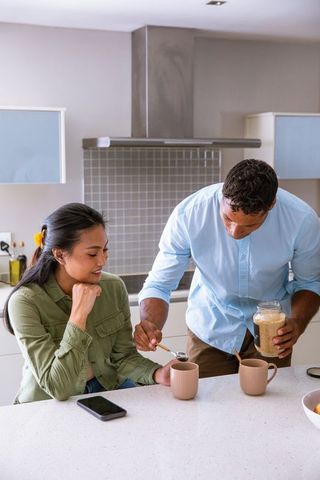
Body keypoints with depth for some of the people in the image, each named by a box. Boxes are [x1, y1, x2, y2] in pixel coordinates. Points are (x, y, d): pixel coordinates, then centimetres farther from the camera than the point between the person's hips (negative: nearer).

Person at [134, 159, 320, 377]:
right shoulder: (188, 214, -28)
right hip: (210, 329, 0)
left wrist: (298, 323, -27)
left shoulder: (303, 220, -26)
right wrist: (150, 324, -40)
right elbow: (159, 285, -20)